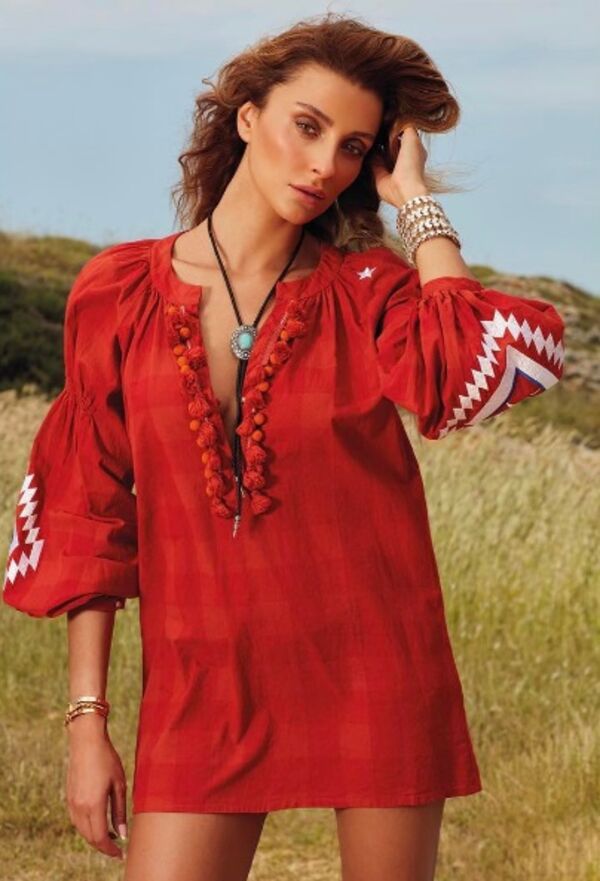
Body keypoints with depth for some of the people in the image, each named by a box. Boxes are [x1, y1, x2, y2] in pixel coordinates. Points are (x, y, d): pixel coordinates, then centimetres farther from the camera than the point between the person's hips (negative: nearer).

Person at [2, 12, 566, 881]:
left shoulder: (368, 290, 1)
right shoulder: (118, 295, 1)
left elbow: (476, 371, -21)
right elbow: (84, 518, 4)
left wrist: (416, 202, -10)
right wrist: (87, 717, 0)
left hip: (377, 672, 0)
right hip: (203, 683, 0)